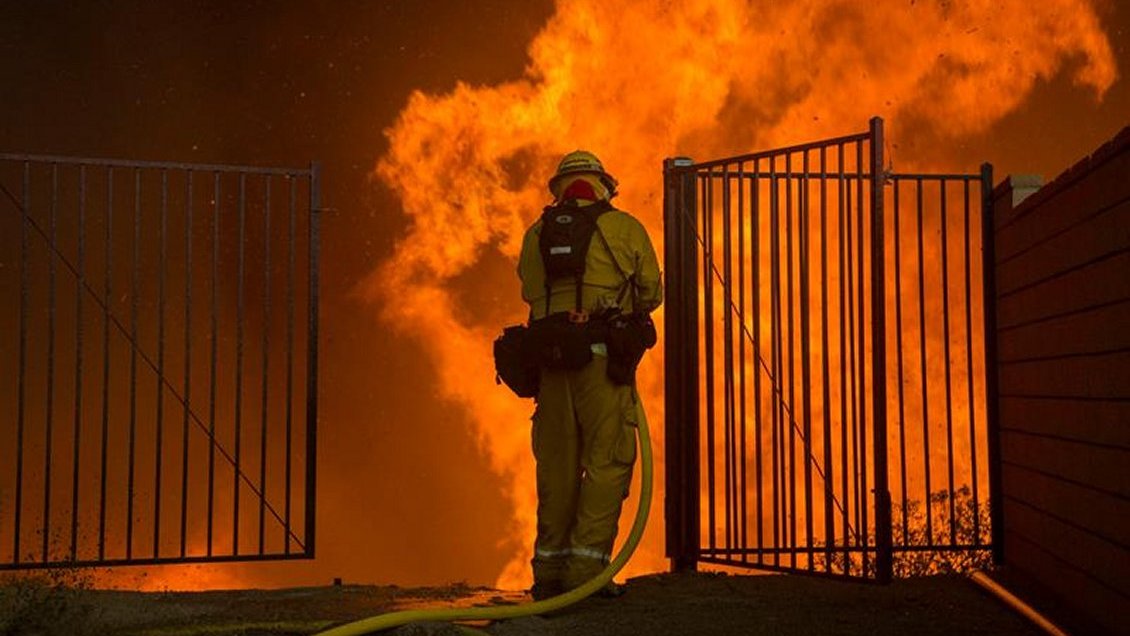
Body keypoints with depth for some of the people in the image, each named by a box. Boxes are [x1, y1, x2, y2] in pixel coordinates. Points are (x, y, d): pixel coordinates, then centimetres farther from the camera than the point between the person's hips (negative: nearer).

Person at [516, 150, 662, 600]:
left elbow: (533, 297, 15)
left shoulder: (536, 235, 13)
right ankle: (587, 566, -6)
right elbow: (652, 293, 11)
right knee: (608, 460, 0)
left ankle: (549, 568, 15)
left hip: (552, 359, 4)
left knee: (557, 463, 11)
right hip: (603, 359, -4)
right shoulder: (624, 228, 4)